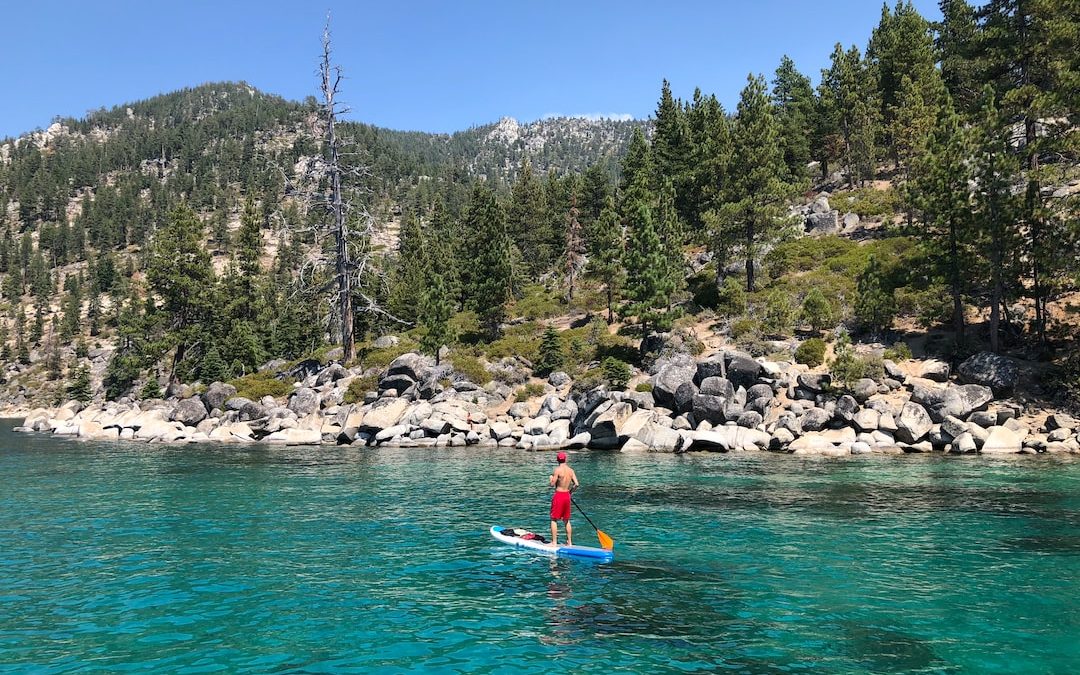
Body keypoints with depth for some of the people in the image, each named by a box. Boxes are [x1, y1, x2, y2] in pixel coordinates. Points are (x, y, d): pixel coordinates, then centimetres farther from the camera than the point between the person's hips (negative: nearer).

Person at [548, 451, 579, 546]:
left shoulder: (557, 470, -12)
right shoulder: (571, 470, 4)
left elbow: (552, 484, -14)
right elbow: (577, 484, -1)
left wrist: (550, 478, 7)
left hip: (558, 495, -6)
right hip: (567, 495, 6)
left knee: (554, 519, 3)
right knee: (566, 520, 16)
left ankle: (554, 542, 1)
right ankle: (569, 542, 19)